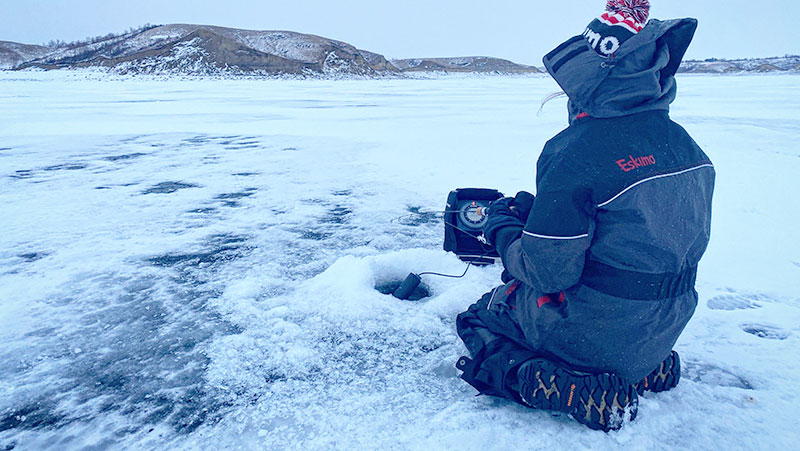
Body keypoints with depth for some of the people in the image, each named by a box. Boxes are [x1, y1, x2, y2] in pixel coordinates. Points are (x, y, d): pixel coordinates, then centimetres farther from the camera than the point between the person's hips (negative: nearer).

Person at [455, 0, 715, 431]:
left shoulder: (578, 152, -26)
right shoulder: (684, 143, 0)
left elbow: (546, 272, -24)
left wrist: (501, 226, -4)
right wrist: (537, 211, 12)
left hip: (595, 335, -7)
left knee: (479, 320, 15)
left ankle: (582, 391, -5)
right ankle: (647, 369, 15)